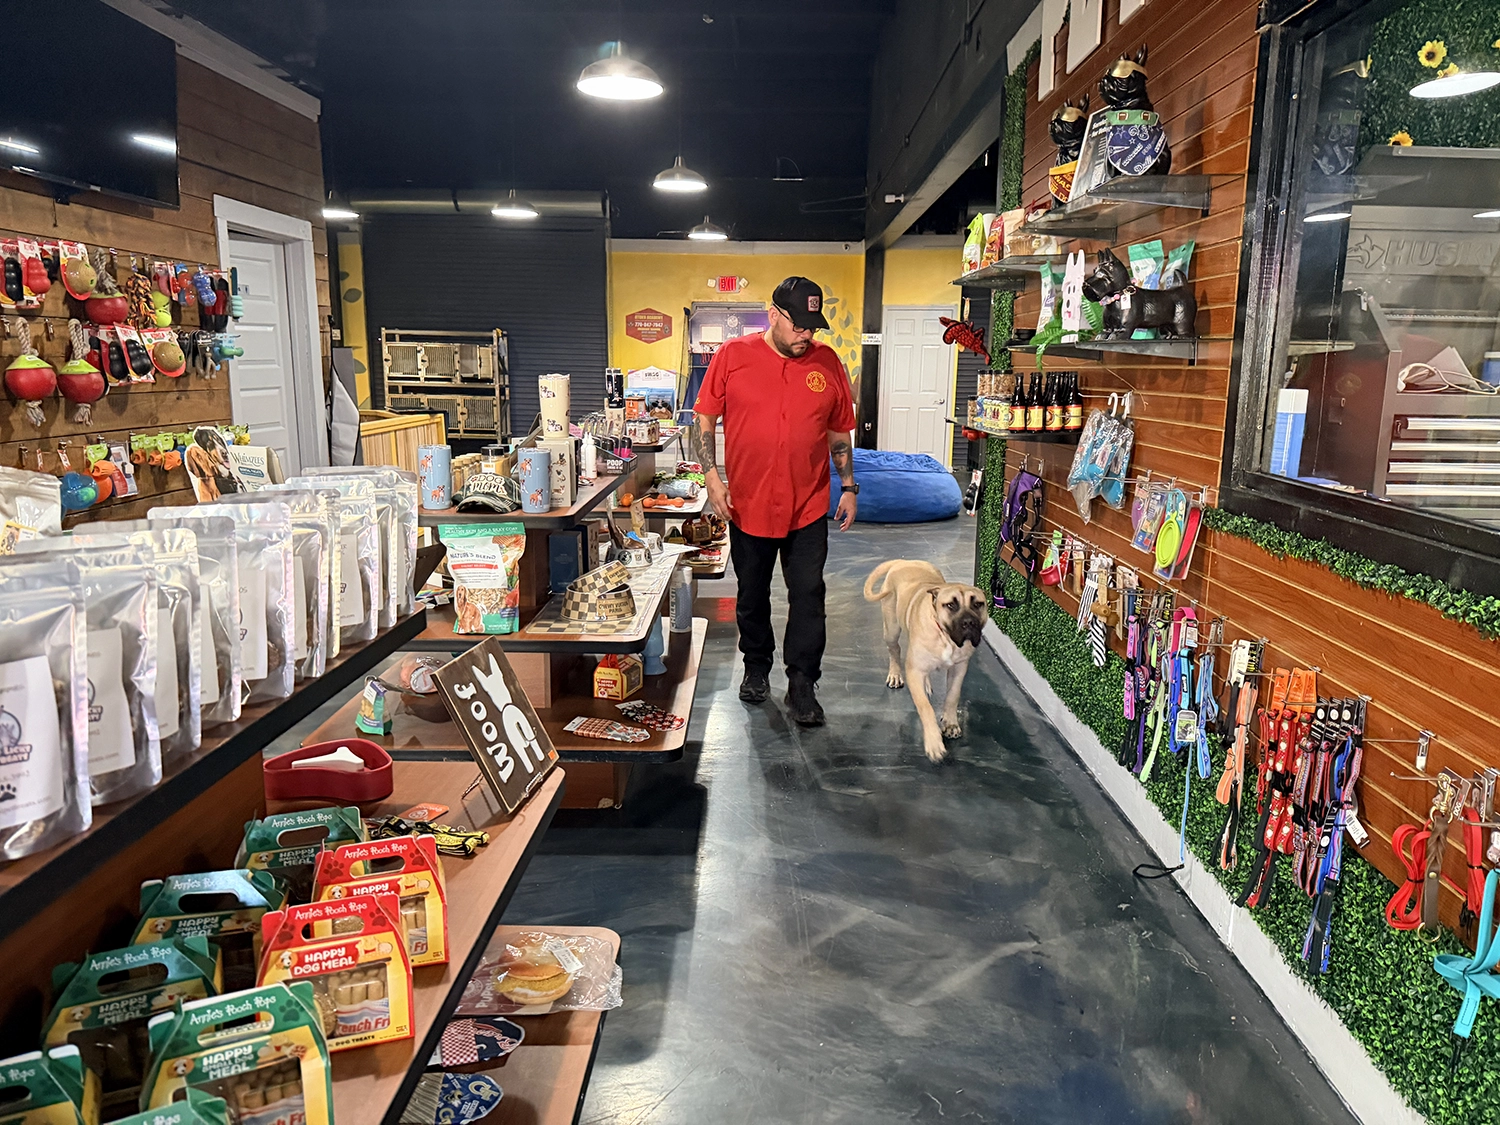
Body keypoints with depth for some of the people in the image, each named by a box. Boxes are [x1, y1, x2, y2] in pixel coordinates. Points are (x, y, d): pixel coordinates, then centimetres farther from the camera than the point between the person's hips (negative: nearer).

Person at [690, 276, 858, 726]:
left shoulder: (827, 362, 3)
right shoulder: (733, 356, -3)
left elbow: (840, 432, 10)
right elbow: (704, 420, 0)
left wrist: (849, 487, 8)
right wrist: (711, 475, -10)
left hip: (808, 507, 1)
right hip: (748, 504, 0)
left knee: (808, 596, 0)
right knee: (752, 595, 14)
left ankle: (801, 685, 11)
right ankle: (756, 667, 34)